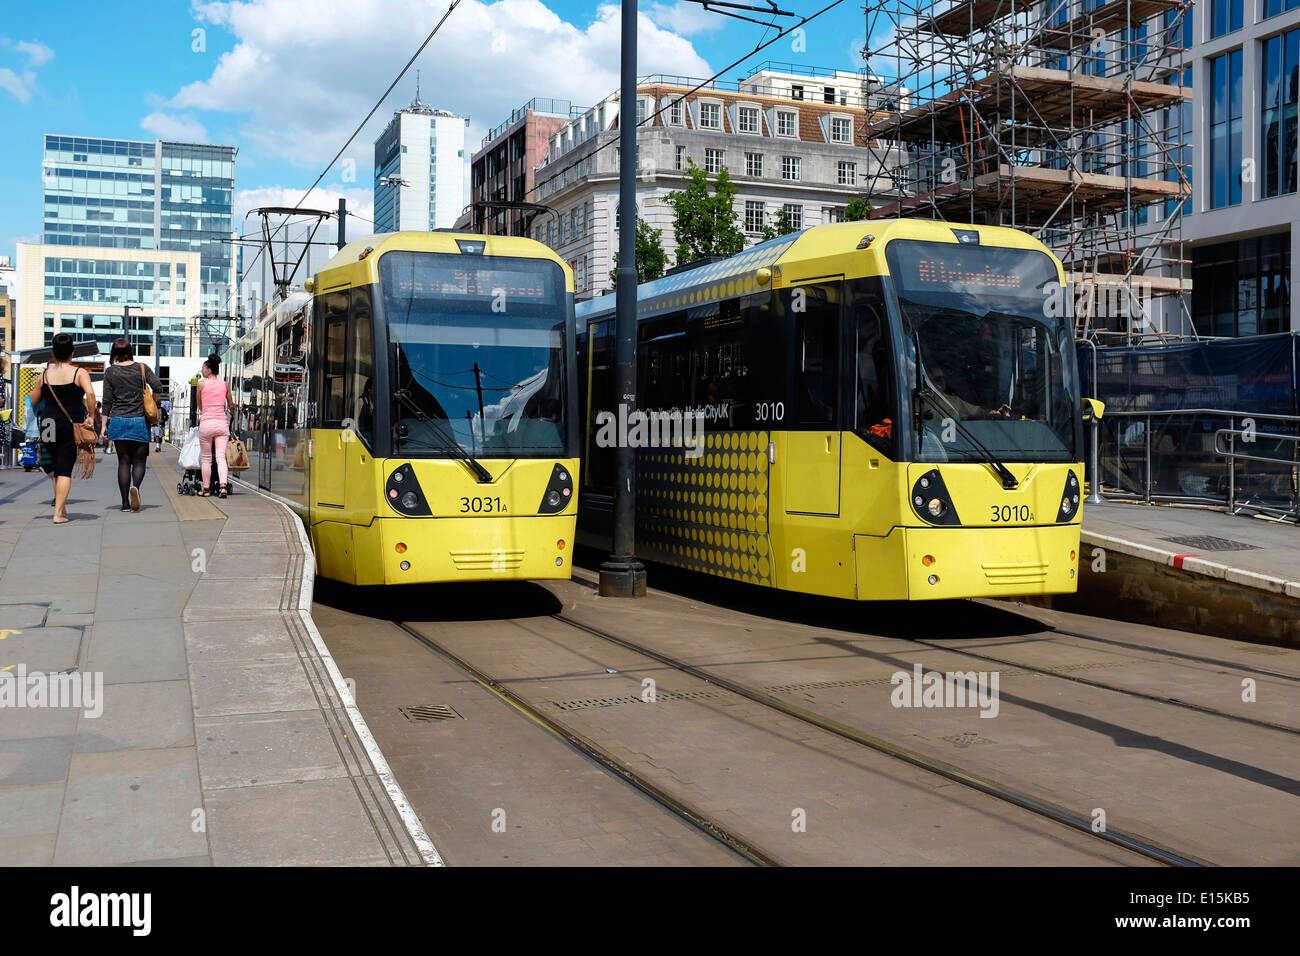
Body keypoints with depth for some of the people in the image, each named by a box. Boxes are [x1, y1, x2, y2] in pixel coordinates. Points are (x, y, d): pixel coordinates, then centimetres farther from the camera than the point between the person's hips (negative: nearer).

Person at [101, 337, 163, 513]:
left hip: (118, 421, 1)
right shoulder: (142, 368, 1)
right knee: (139, 461, 6)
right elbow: (158, 388, -8)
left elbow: (107, 401, 1)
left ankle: (125, 503, 2)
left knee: (123, 462, 6)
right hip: (140, 421, -1)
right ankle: (135, 486, -25)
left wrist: (104, 425, 6)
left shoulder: (110, 372, 2)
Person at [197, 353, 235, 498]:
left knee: (206, 458, 8)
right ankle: (224, 485, -21)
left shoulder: (201, 384, 0)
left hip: (206, 423, -2)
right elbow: (231, 405, 18)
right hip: (222, 423, 2)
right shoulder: (225, 384, 8)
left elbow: (199, 406, 9)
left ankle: (205, 489, 13)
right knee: (221, 457, -2)